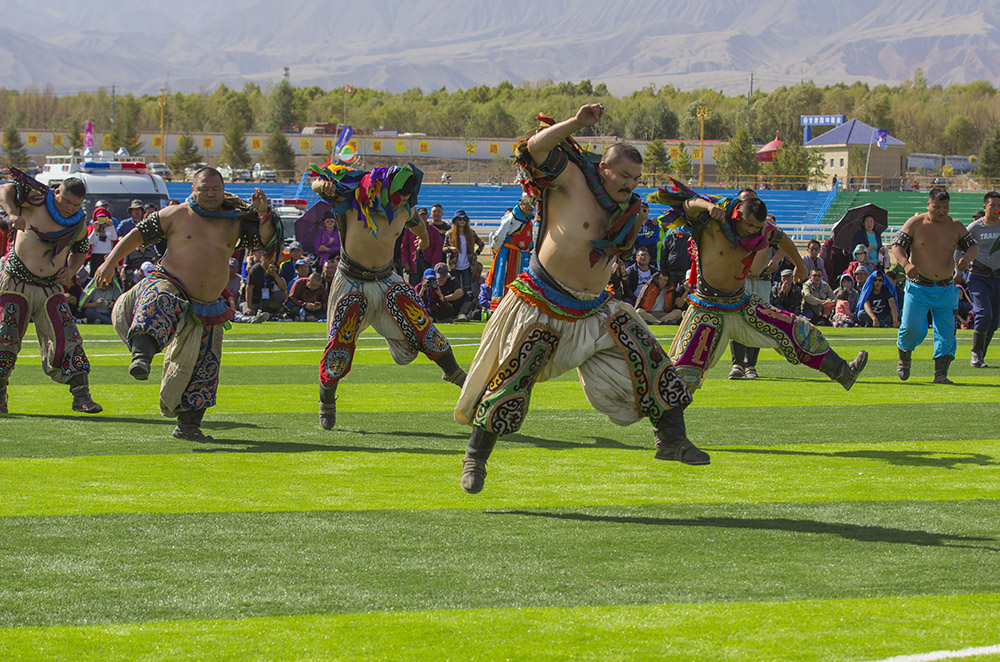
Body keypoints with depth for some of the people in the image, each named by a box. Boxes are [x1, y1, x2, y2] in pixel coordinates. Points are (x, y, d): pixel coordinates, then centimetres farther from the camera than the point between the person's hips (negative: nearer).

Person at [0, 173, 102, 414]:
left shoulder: (79, 224, 4)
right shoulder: (38, 199, -11)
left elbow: (81, 250, 21)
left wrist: (72, 269, 1)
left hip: (51, 287, 4)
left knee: (68, 340, -6)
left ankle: (81, 396, -4)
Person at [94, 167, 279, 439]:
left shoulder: (235, 221, 8)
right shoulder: (176, 215, 1)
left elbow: (266, 240, 4)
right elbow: (138, 234, 4)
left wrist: (264, 214, -15)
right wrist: (110, 262, -2)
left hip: (206, 307, 4)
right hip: (170, 286, -4)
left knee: (202, 366, 7)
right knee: (157, 302, -41)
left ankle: (188, 425, 21)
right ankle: (142, 355, -62)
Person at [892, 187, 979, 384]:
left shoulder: (956, 227, 6)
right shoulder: (915, 223, -3)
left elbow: (973, 247, 9)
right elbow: (897, 246, -5)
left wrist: (966, 258, -16)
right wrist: (907, 264, -25)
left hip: (946, 289, 3)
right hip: (918, 286, -3)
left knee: (946, 332, -3)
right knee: (913, 328, -12)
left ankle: (940, 373, 0)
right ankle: (904, 358, 18)